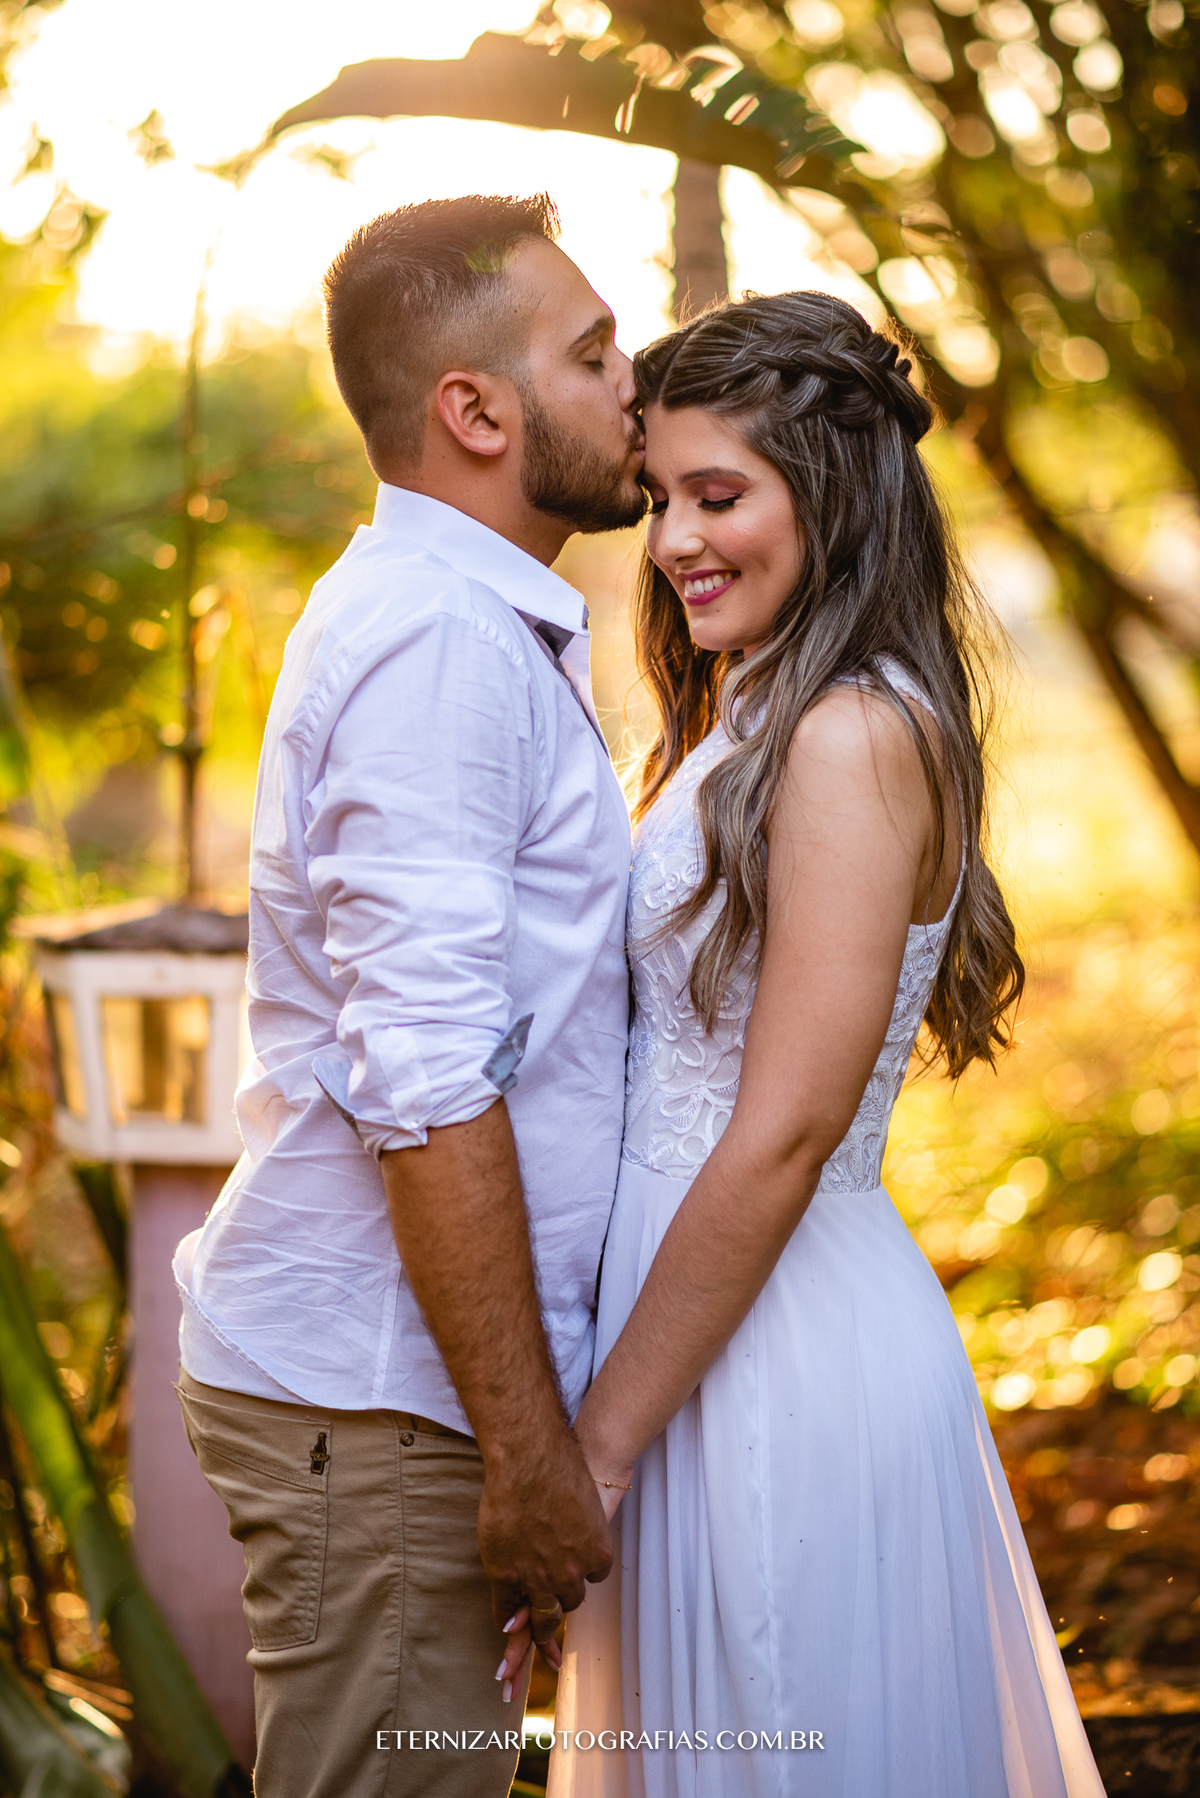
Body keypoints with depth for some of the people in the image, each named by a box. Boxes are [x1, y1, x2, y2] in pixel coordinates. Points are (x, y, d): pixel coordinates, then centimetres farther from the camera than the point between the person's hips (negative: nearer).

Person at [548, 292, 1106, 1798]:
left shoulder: (856, 738, -17)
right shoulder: (750, 724, 12)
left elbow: (782, 1139, -21)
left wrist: (598, 1441, -16)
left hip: (779, 1351, -9)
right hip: (718, 1327, 9)